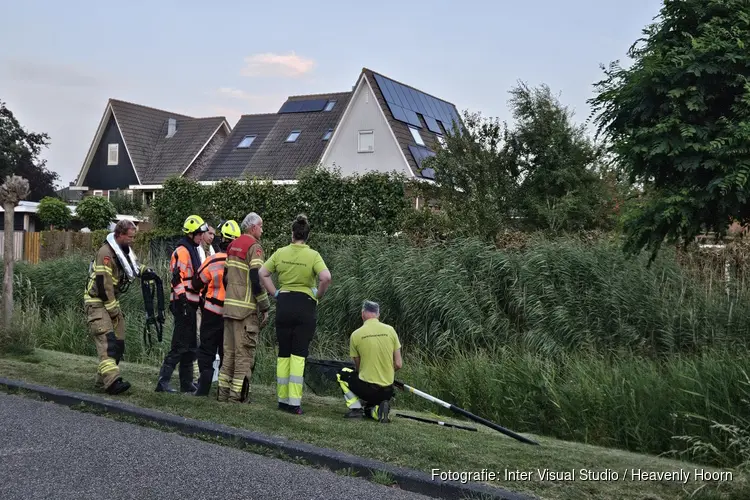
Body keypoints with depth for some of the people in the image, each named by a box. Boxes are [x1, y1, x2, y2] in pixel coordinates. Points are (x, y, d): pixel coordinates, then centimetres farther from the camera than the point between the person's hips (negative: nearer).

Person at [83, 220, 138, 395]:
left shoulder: (122, 252, 14)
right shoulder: (106, 252, -17)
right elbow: (103, 284, -21)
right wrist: (113, 308, -16)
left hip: (112, 302, 10)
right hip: (97, 303, -10)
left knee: (118, 343, 7)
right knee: (107, 340, -21)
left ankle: (103, 380, 16)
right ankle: (112, 381, -32)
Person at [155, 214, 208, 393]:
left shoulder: (192, 250, 19)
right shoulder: (182, 251, -12)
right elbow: (177, 278, -21)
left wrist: (199, 299, 25)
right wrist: (183, 300, -24)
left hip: (191, 303, 10)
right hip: (184, 304, -10)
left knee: (190, 346, 13)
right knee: (180, 345, -11)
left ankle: (187, 383, 20)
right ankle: (163, 381, -9)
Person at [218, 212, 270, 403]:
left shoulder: (233, 246, 15)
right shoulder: (254, 247, -11)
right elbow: (257, 279, -17)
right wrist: (265, 308, -12)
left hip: (229, 306, 8)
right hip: (246, 308, -8)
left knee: (229, 351, 14)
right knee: (244, 352, -2)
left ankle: (223, 392, 18)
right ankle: (237, 394, -1)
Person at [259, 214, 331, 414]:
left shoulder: (280, 253, 3)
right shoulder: (313, 255, -7)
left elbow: (263, 273, 2)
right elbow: (326, 277, -19)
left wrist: (275, 293, 8)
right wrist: (319, 295, -4)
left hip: (283, 304, 3)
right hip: (305, 305, -3)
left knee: (283, 354, 11)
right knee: (298, 355, -1)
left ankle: (282, 399, 16)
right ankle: (294, 402, -6)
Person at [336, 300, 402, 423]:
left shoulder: (356, 334, -5)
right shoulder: (390, 330, -1)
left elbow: (357, 368, 4)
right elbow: (398, 364, 1)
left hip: (367, 388, -4)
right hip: (387, 391, 4)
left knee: (342, 375, 25)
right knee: (368, 410, 32)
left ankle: (355, 408, 7)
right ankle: (378, 409, -3)